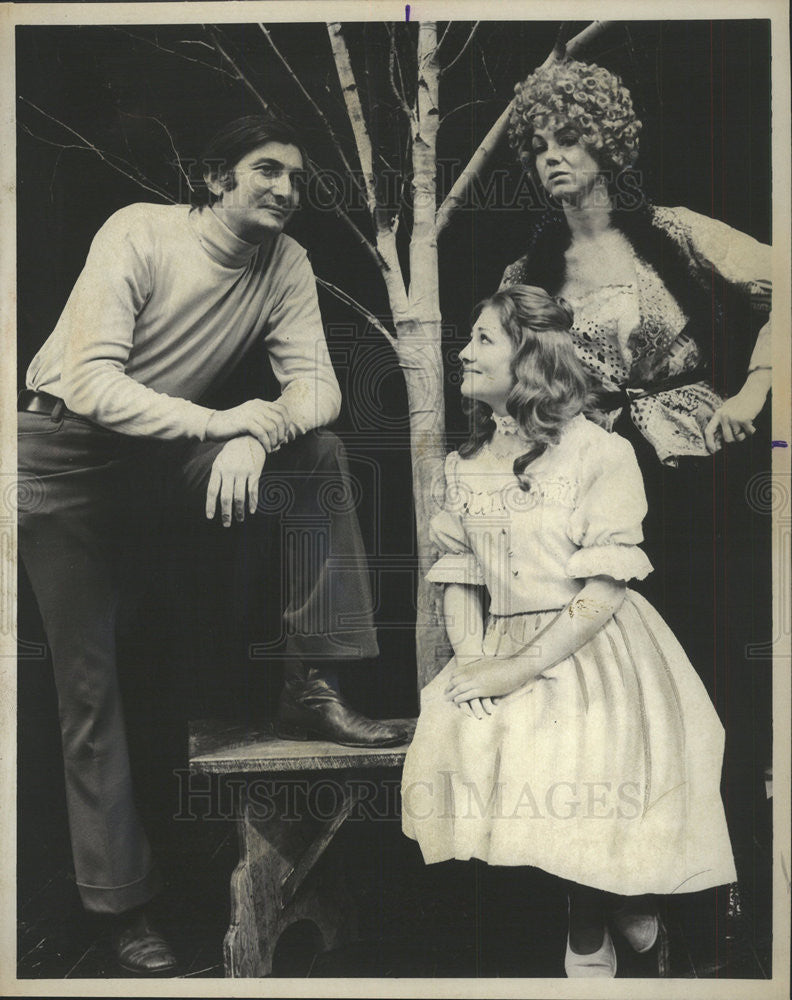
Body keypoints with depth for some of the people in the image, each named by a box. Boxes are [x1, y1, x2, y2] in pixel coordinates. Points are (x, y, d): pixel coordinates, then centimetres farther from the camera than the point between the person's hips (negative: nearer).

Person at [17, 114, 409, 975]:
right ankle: (122, 902, 9)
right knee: (87, 680, -3)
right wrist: (228, 420, -29)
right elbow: (91, 385, -28)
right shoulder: (138, 235, -18)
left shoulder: (285, 265, -4)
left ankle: (311, 688, -17)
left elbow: (315, 385, -12)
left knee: (319, 454, -18)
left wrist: (257, 436, -34)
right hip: (64, 455, -4)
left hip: (167, 450, 4)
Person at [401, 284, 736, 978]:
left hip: (591, 649, -5)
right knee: (454, 738, -19)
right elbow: (456, 572, 12)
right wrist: (470, 654, -6)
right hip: (500, 652, 5)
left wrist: (520, 667, -18)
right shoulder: (464, 464, 11)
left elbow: (605, 585, -14)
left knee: (585, 779, -26)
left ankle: (591, 934, 8)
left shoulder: (599, 452, -8)